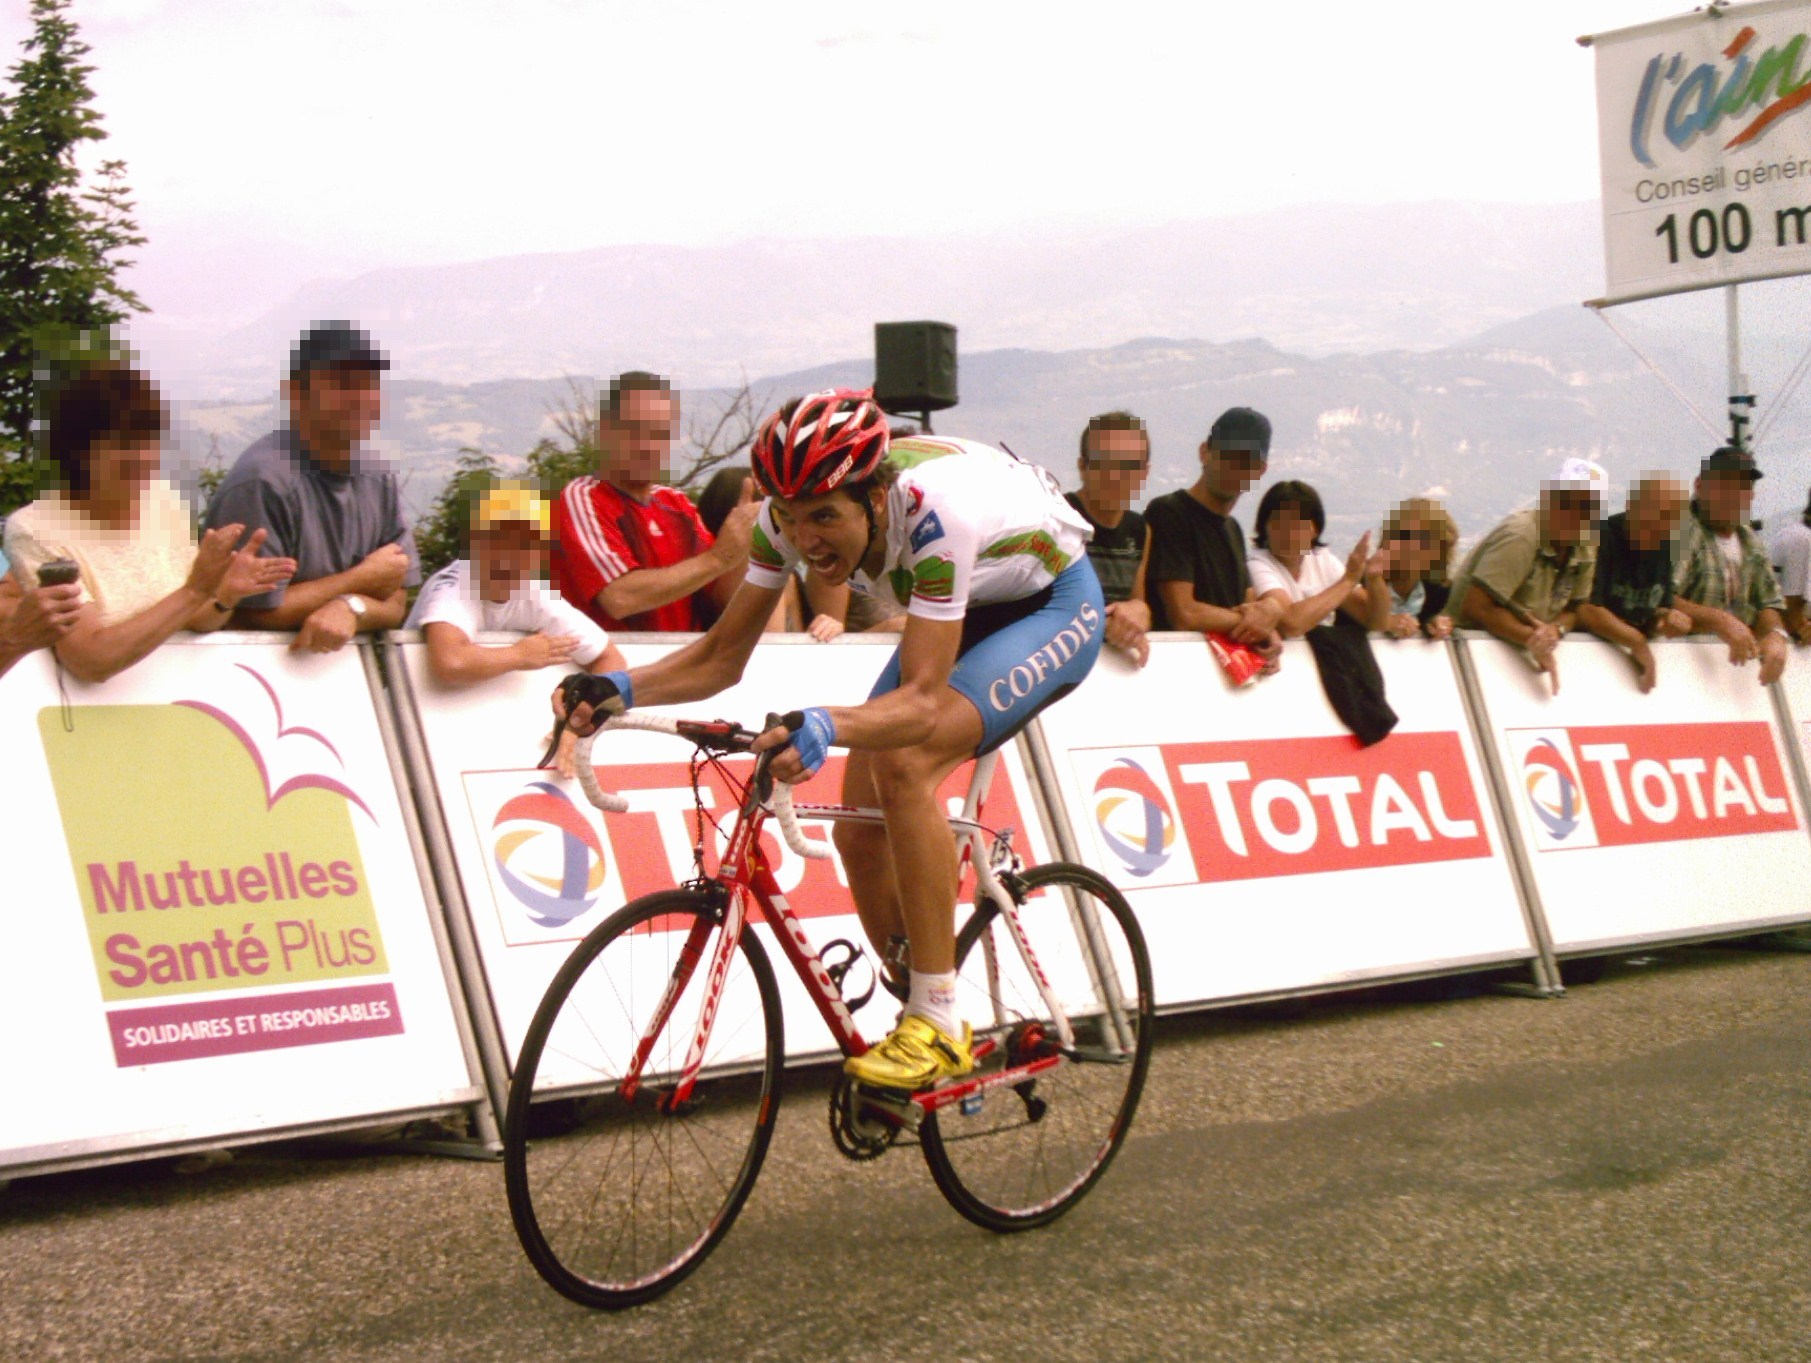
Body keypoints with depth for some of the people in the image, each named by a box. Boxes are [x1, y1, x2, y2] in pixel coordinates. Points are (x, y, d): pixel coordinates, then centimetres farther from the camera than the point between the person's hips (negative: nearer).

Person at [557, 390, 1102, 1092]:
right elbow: (721, 657, -14)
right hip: (960, 609, 7)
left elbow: (920, 701, -42)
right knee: (860, 832, -4)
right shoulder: (791, 515, -22)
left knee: (904, 764, -30)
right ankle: (931, 1025, 16)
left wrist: (827, 727, -60)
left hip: (1054, 606, -7)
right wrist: (621, 687, -32)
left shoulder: (932, 508, -40)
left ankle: (939, 1025, -22)